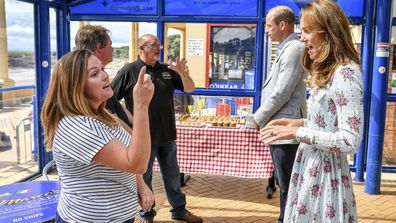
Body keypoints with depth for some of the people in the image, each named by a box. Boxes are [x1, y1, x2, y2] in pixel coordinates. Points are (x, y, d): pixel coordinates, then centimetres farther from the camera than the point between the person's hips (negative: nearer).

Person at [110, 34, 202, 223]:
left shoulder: (167, 71, 7)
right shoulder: (129, 71, -8)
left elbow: (189, 89, 4)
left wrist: (182, 73, -14)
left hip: (167, 134, 5)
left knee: (172, 175, 16)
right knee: (143, 177, 10)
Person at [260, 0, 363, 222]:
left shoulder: (345, 74, -19)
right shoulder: (327, 71, 11)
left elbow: (350, 141, -23)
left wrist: (297, 133, -20)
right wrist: (299, 122, 5)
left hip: (324, 172, -9)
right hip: (312, 167, 9)